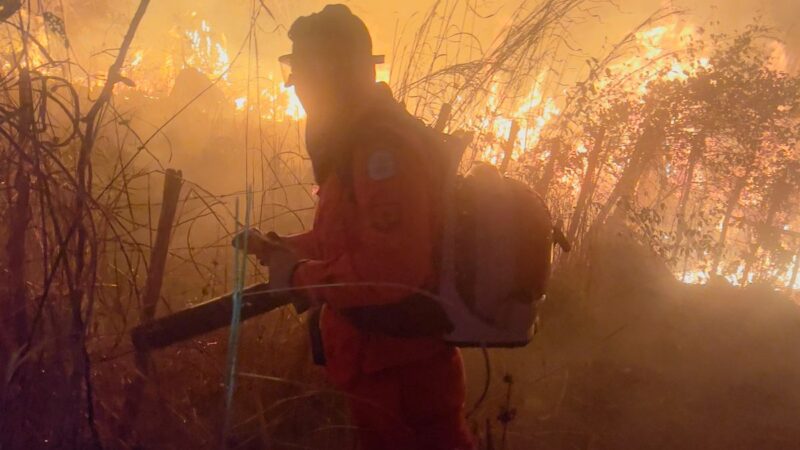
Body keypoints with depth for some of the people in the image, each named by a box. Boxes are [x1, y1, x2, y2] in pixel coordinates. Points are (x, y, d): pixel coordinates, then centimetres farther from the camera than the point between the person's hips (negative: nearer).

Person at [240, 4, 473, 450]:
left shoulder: (382, 142, -23)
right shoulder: (357, 139, 13)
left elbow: (392, 267, -33)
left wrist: (300, 276, -20)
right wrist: (279, 248, 13)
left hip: (404, 377, -11)